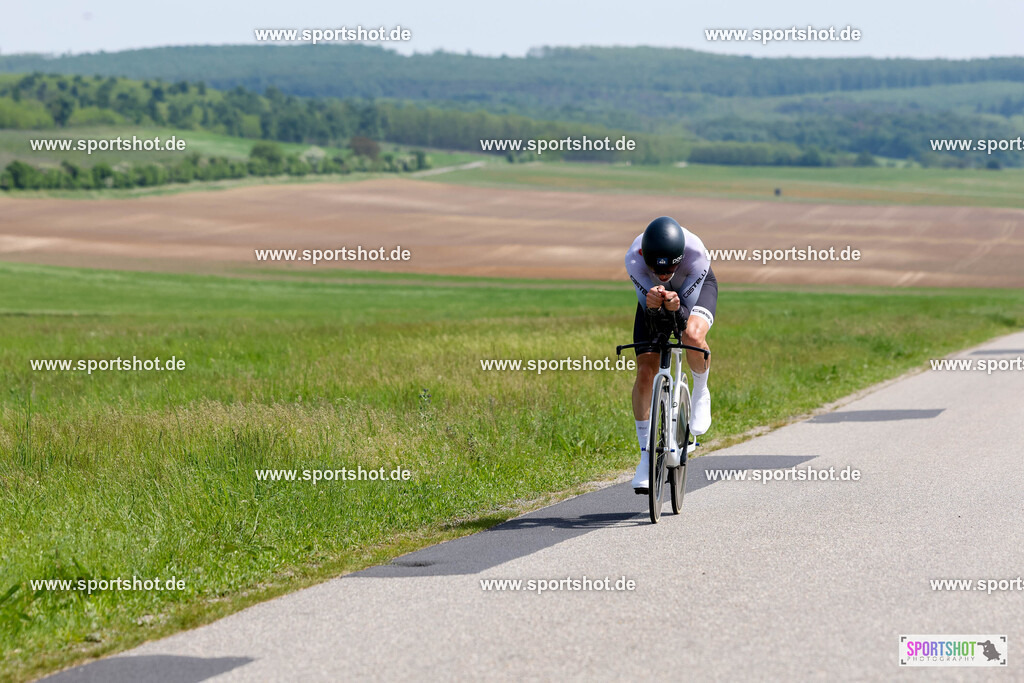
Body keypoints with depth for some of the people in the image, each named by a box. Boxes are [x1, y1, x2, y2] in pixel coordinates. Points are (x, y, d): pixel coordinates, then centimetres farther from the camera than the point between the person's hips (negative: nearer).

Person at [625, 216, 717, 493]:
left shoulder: (696, 254, -41)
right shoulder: (634, 259, -37)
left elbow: (688, 307, -33)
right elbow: (647, 310, -31)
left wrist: (677, 308, -56)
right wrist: (653, 305, -54)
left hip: (697, 287, -2)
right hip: (653, 294, 2)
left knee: (693, 336, -37)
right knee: (645, 374, -10)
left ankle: (701, 393, -4)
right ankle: (646, 455, 6)